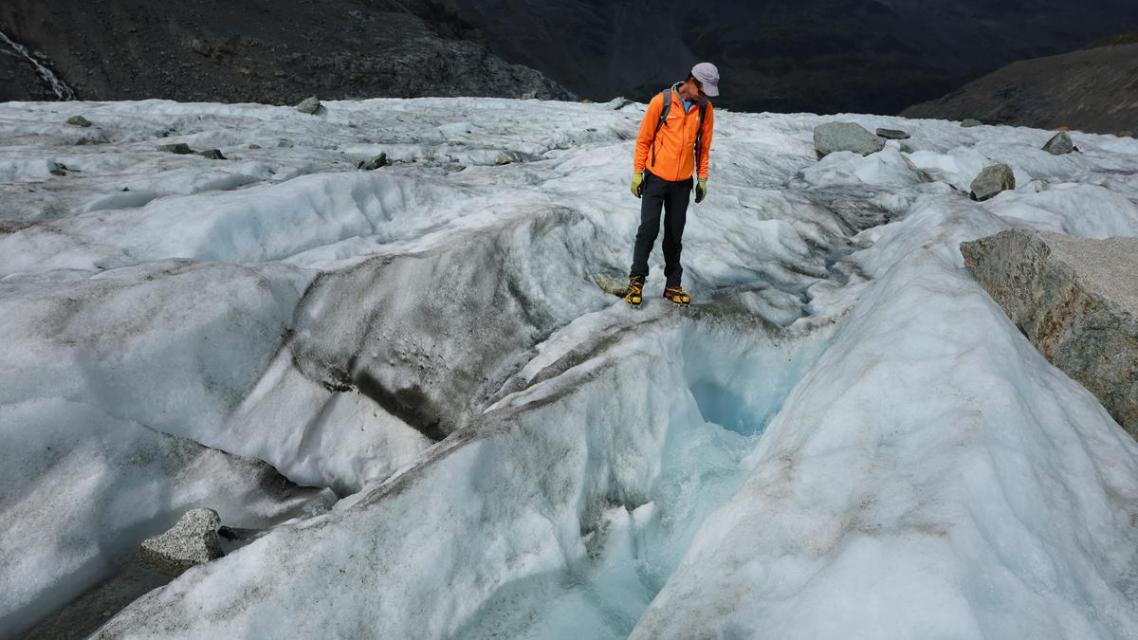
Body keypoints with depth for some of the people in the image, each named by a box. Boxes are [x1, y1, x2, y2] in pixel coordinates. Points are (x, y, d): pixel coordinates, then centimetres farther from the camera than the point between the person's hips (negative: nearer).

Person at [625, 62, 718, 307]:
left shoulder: (705, 109, 2)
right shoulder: (661, 101, -9)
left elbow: (703, 146, 10)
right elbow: (643, 139, -4)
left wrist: (702, 179, 8)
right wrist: (637, 172, -4)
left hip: (682, 182, 3)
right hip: (655, 177, -3)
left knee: (675, 234, 8)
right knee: (649, 229, -4)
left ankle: (673, 284, 16)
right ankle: (637, 279, 9)